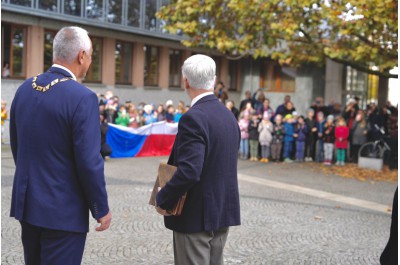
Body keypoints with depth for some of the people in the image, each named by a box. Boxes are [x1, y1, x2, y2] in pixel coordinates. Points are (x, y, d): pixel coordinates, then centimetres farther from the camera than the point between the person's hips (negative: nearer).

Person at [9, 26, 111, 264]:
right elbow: (89, 161, -19)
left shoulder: (25, 89, 4)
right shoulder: (82, 97, -18)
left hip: (27, 203, 7)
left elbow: (16, 146, 13)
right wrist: (101, 209, -8)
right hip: (63, 210, -7)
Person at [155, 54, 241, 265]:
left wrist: (163, 199, -14)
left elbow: (189, 172, -28)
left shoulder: (194, 118, -19)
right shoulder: (229, 115, 8)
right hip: (223, 210, 8)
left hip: (196, 215, -8)